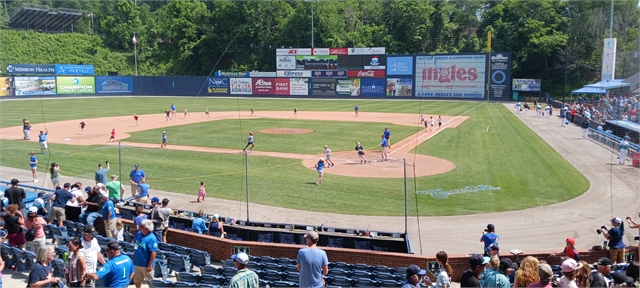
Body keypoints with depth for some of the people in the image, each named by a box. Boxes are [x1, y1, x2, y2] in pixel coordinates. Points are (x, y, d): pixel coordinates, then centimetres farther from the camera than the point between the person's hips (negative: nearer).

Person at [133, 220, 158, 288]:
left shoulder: (152, 238, -23)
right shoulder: (139, 233, -1)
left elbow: (153, 253, -24)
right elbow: (135, 244, 15)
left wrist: (150, 265, -23)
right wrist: (134, 257, 15)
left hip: (146, 265, -7)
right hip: (137, 263, 7)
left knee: (150, 282, 11)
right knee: (136, 280, 22)